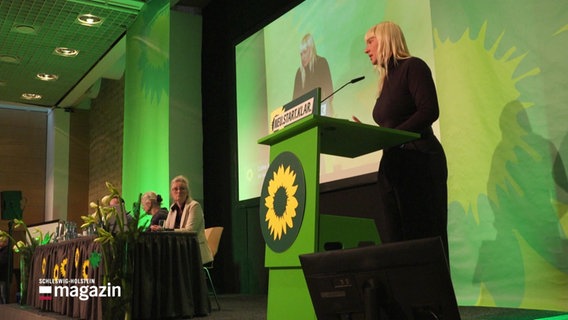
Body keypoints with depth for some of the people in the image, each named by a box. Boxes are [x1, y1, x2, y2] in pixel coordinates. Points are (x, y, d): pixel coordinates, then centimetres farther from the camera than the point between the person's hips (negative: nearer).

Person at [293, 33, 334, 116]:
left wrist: (328, 105, -20)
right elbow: (295, 97, 10)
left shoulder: (322, 63, -1)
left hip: (320, 108, -3)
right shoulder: (299, 72, 10)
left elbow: (329, 89, -8)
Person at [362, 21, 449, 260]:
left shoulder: (412, 66, -3)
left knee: (422, 237, -8)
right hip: (393, 164, 9)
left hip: (420, 161, -9)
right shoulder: (387, 80, 20)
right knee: (396, 239, 5)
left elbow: (429, 111, -17)